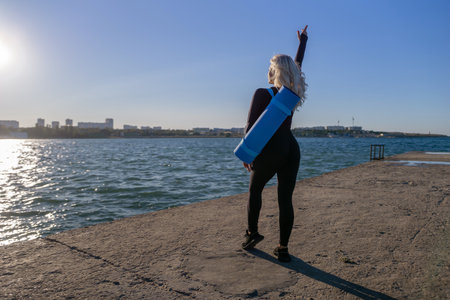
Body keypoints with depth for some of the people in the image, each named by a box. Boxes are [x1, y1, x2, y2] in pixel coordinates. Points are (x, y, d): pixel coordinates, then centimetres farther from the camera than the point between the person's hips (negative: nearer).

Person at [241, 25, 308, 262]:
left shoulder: (262, 94, -8)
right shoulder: (294, 93, 7)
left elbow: (251, 127, -9)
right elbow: (298, 64, 25)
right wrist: (303, 41, 39)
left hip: (271, 149, -4)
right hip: (291, 148, 5)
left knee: (255, 190, 18)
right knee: (285, 199, 5)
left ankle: (252, 232, 19)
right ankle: (283, 248, 9)